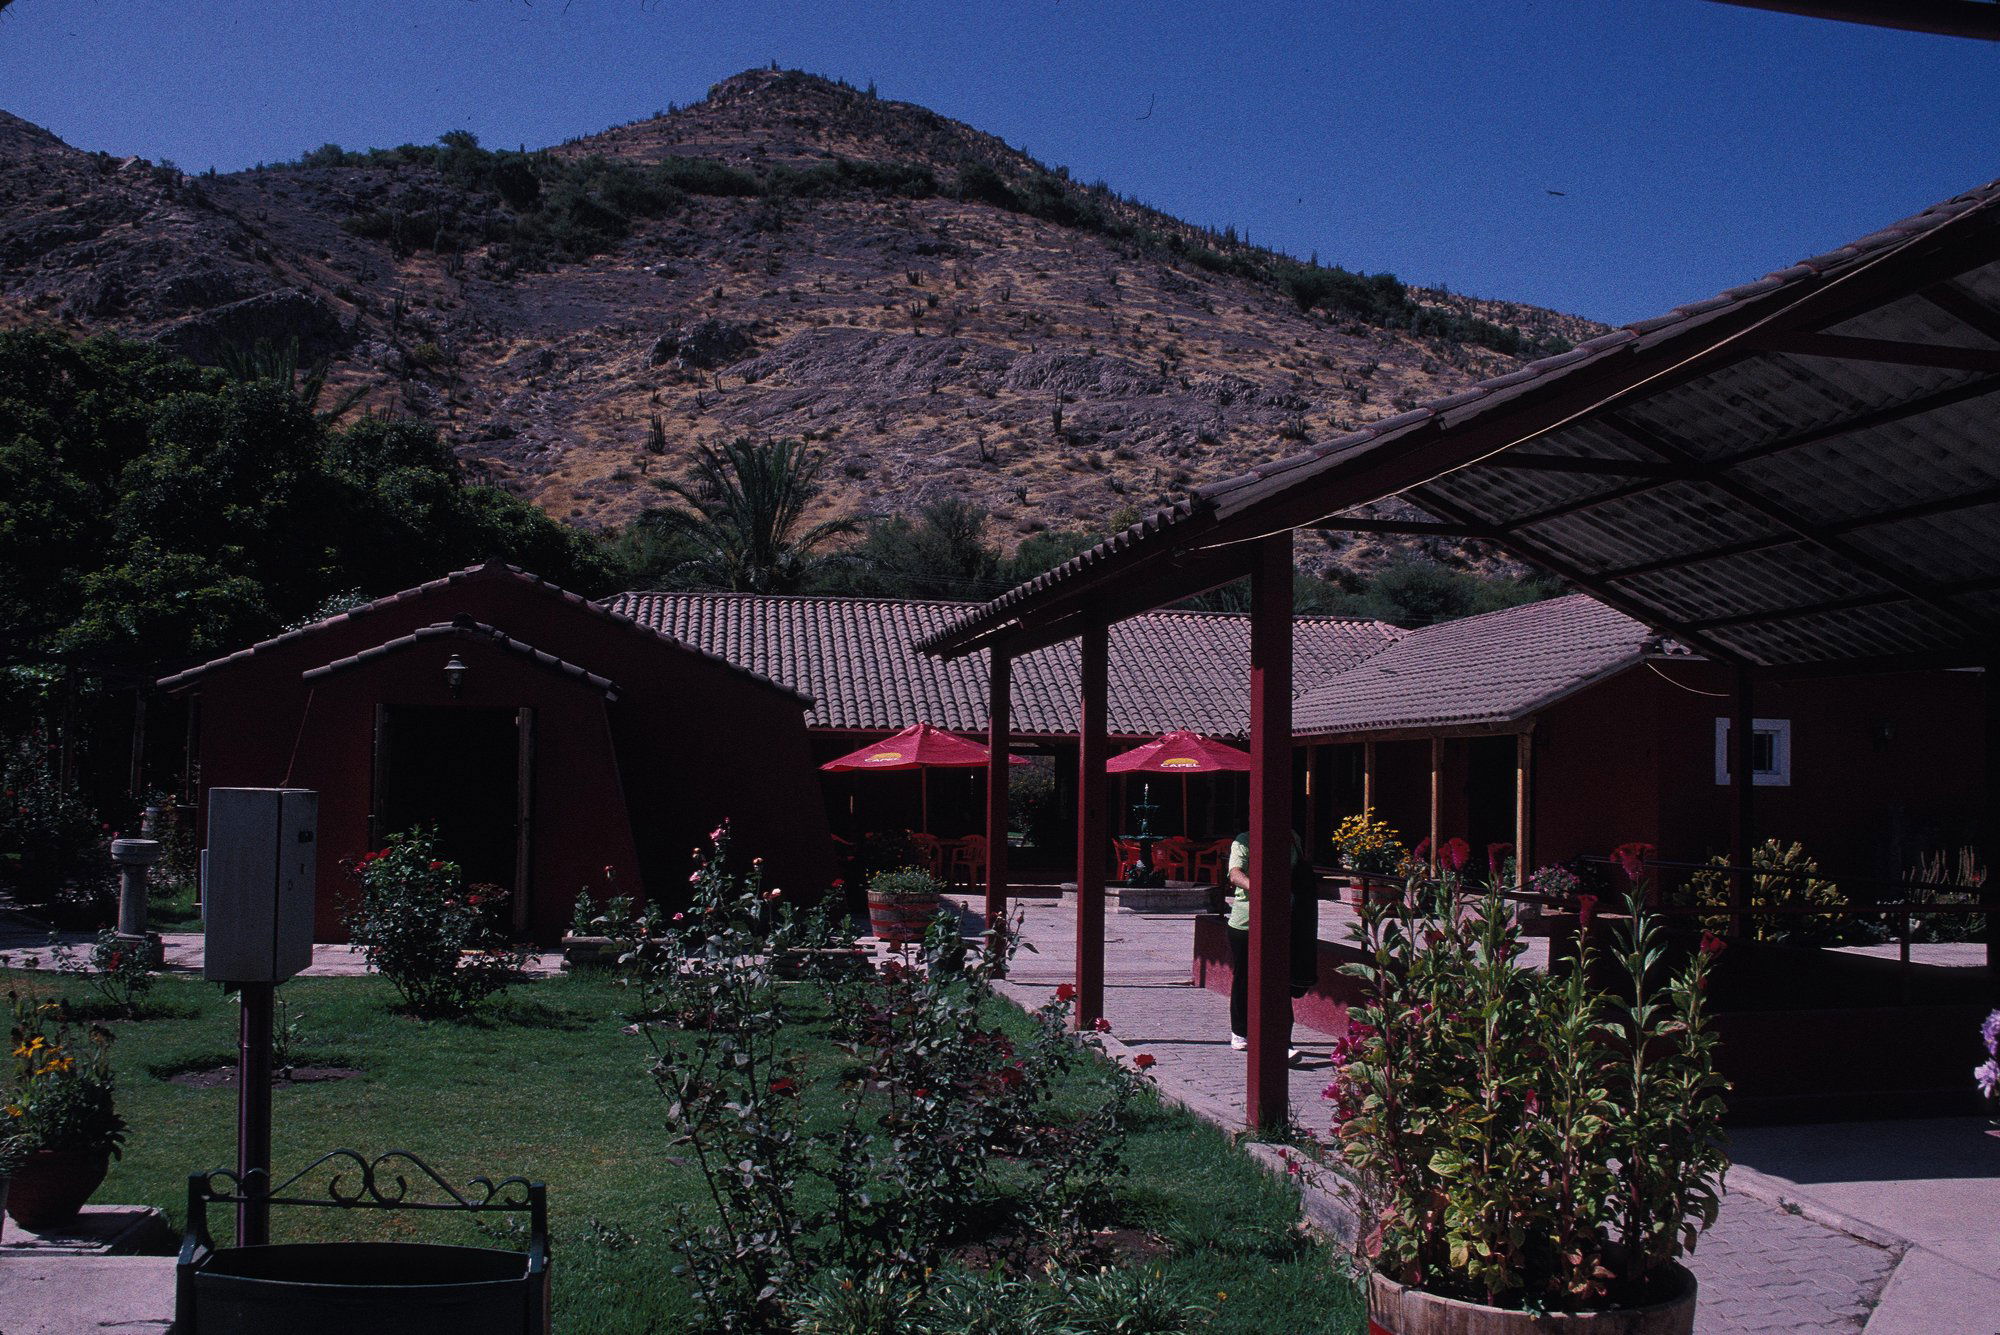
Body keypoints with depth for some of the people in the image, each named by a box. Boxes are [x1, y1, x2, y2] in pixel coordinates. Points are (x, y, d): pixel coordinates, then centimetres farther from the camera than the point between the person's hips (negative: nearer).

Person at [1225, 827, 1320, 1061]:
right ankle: (1239, 1032, 33)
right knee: (1242, 980, 13)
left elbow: (1302, 875, 21)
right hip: (1244, 924, -2)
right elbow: (1235, 875, -23)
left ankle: (1284, 1044, -10)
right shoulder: (1244, 841, -7)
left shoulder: (1293, 839, 7)